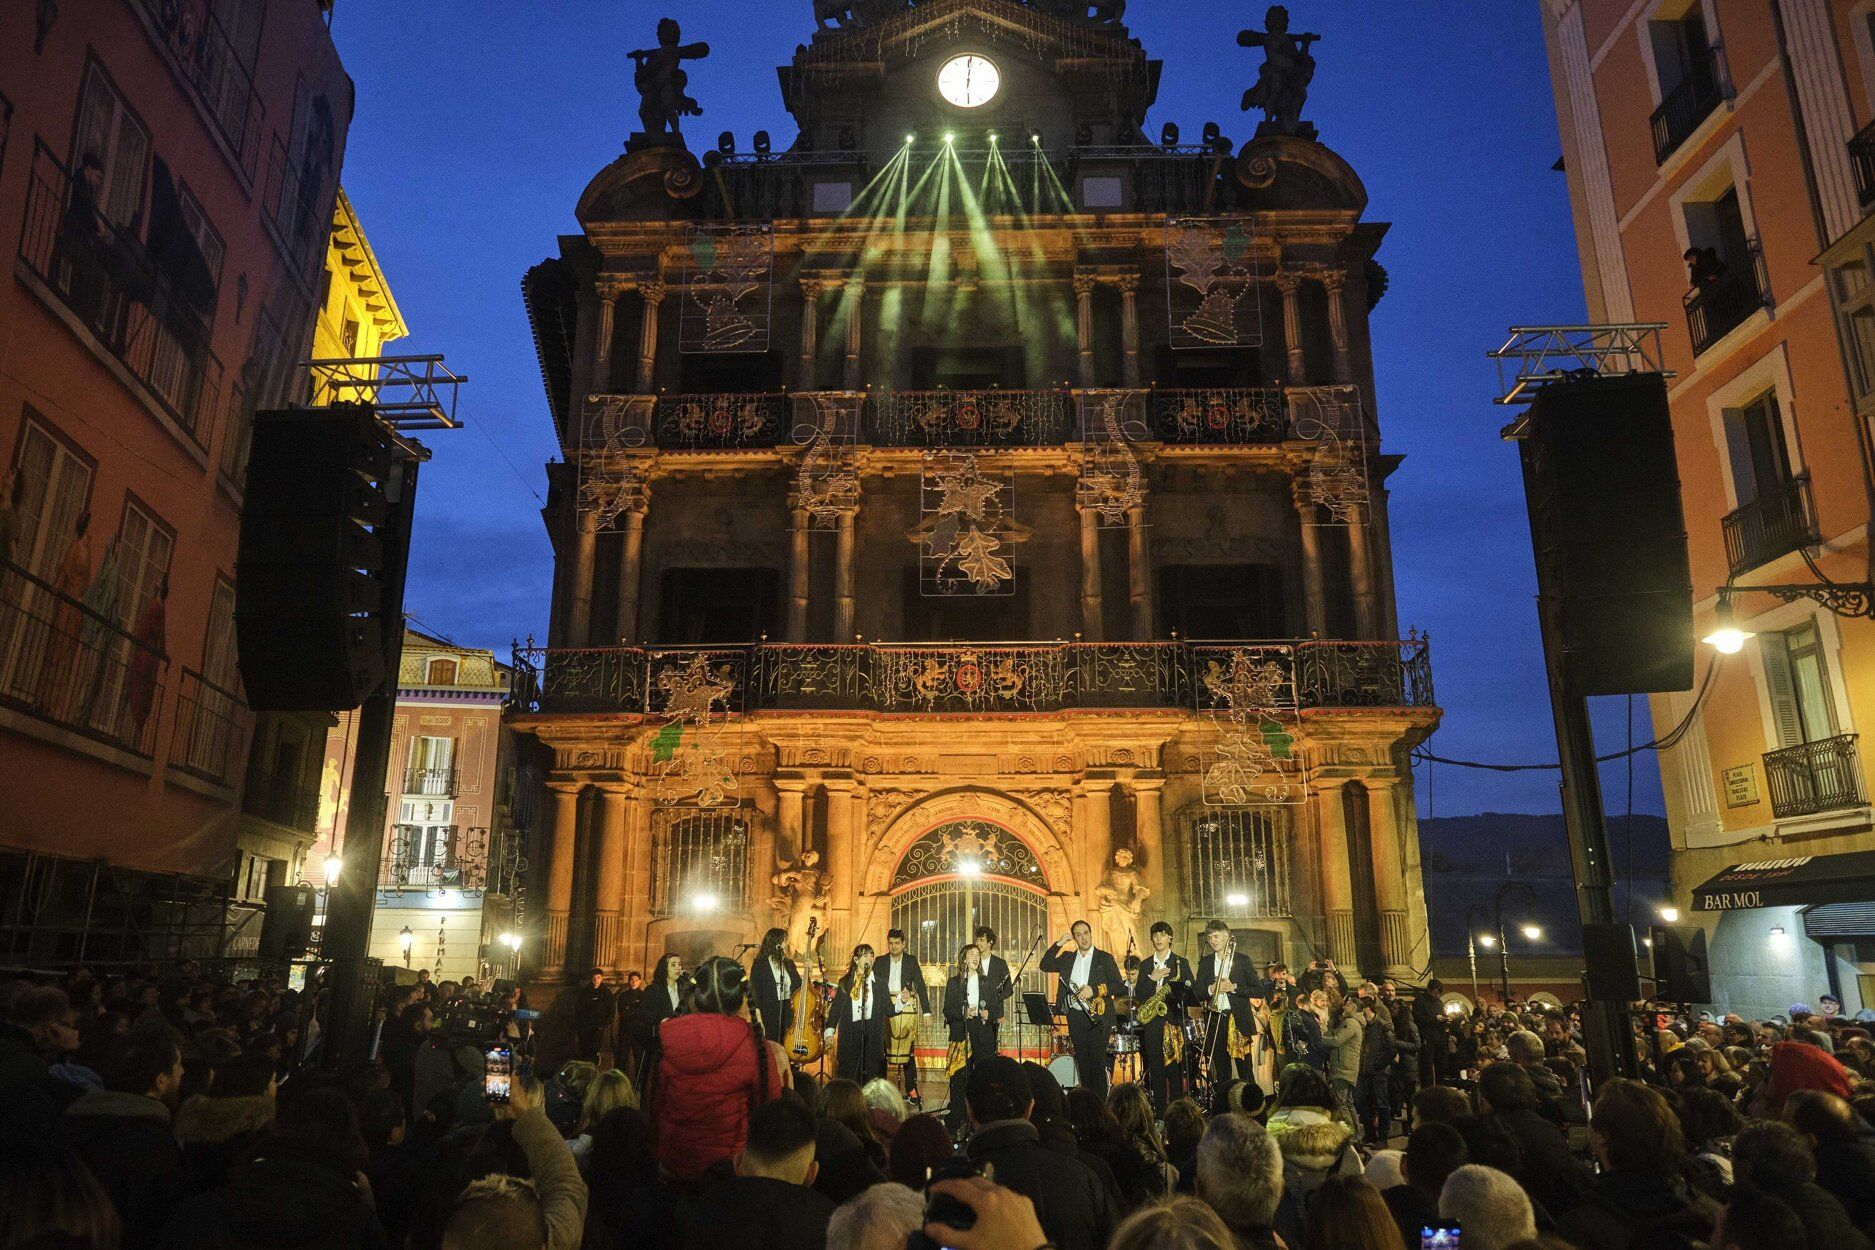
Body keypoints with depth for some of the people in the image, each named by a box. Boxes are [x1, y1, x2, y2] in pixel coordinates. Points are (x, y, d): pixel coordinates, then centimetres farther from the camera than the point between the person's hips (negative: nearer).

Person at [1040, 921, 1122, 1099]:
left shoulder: (1105, 958, 3)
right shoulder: (1067, 958, 14)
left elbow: (1118, 986, -2)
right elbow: (1045, 966, 5)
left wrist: (1094, 989, -15)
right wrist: (1059, 944, -1)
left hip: (1097, 1017, -3)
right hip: (1075, 1016, 4)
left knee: (1097, 1062, -5)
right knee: (1082, 1062, 7)